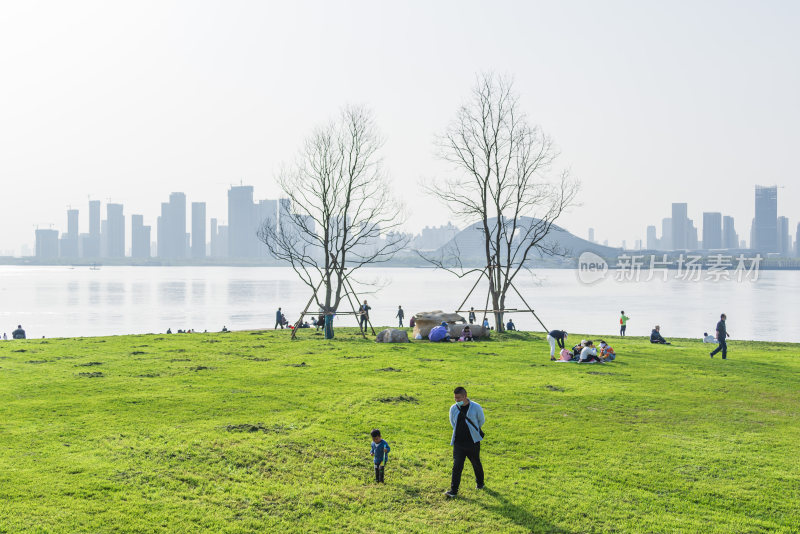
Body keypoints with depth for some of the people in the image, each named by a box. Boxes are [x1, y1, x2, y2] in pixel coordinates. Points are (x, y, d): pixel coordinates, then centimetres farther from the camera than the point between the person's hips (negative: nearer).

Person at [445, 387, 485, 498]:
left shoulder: (476, 407, -10)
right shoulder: (453, 408, -2)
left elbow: (481, 421, 6)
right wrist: (461, 431, 10)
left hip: (473, 442, -1)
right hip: (458, 442, 1)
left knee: (476, 464, 15)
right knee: (457, 466, -7)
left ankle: (480, 483, 40)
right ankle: (453, 490, -6)